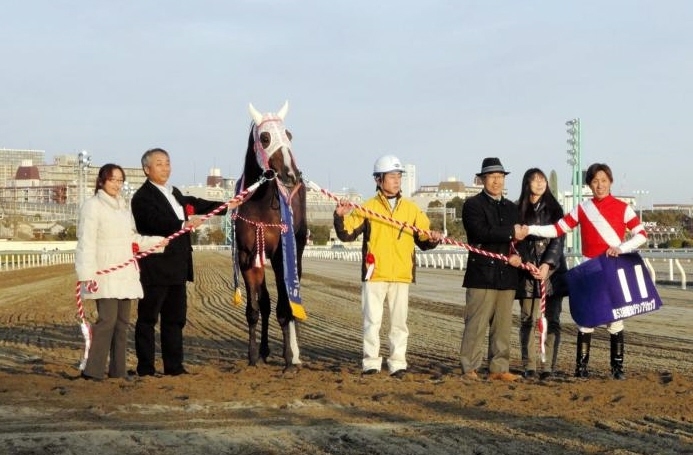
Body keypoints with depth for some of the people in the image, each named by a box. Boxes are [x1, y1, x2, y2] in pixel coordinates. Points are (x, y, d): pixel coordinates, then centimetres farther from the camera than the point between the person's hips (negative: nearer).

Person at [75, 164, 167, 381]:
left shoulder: (122, 206, 19)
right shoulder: (93, 206, -5)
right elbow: (86, 242, -12)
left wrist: (157, 241, 15)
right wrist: (88, 275, -19)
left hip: (125, 273, 8)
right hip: (105, 273, -8)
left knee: (122, 321, 7)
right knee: (107, 319, -15)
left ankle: (118, 370, 12)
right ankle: (93, 369, -12)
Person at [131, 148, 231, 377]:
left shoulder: (175, 193, 17)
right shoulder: (143, 197, -11)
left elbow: (194, 203, 31)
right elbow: (156, 221, -26)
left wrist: (226, 206, 29)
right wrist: (184, 224, -39)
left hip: (177, 269, 9)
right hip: (155, 269, -9)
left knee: (175, 318, 13)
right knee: (148, 318, -1)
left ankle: (174, 366, 20)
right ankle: (145, 367, 2)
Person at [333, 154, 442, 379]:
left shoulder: (411, 209, 11)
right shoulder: (367, 208, 3)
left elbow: (423, 240, 13)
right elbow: (347, 233, -1)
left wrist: (432, 239, -9)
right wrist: (340, 217, -18)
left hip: (401, 275, 2)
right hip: (374, 273, -2)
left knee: (399, 322, 6)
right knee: (372, 321, -1)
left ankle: (398, 364, 12)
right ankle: (371, 363, 5)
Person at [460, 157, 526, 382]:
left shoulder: (511, 208, 20)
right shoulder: (473, 205, 0)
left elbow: (519, 237, 18)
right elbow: (480, 232, -16)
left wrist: (517, 255, -3)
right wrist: (510, 233, -16)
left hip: (506, 274, 6)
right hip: (482, 273, -6)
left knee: (503, 325, 7)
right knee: (476, 324, -6)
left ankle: (499, 368, 13)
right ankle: (469, 369, -2)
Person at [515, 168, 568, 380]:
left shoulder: (553, 209, 7)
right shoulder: (519, 210, 6)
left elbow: (558, 239, 0)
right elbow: (516, 241, 3)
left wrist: (547, 264, -14)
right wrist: (527, 265, -11)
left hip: (552, 270, 0)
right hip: (528, 273, 0)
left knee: (552, 319, -2)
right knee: (527, 319, -2)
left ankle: (548, 366, -1)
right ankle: (529, 366, 2)